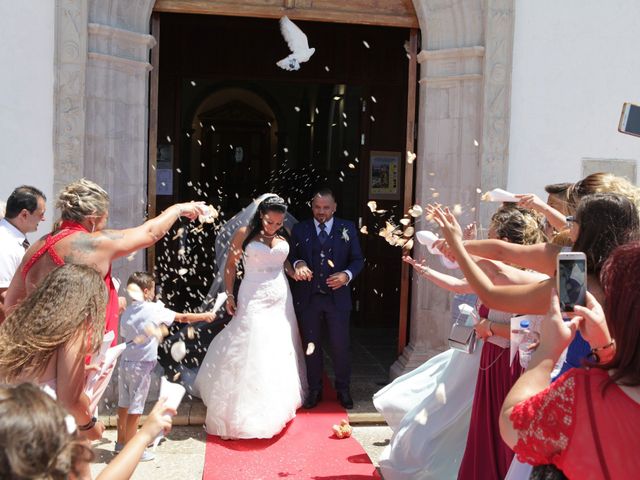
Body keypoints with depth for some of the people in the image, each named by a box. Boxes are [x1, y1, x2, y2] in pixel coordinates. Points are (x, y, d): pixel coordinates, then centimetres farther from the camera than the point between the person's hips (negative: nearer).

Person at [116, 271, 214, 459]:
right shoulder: (154, 309, -10)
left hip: (125, 361, 7)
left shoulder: (127, 312, 6)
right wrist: (204, 316, 9)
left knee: (124, 404, 17)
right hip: (142, 365, -7)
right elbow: (182, 317, -4)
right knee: (135, 408, 1)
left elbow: (125, 335, 11)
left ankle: (121, 441, 30)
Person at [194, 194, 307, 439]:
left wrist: (296, 273, -6)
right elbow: (230, 265, 0)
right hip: (253, 300, -4)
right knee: (251, 350, -4)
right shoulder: (245, 233, -5)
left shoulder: (284, 235, 6)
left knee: (280, 351, 10)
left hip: (280, 299, 4)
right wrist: (229, 295, -5)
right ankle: (247, 409, 7)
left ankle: (276, 405, 26)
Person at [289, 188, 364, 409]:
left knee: (340, 346, 5)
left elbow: (357, 260, 3)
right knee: (311, 346, 11)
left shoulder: (347, 228, 2)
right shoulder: (300, 229, 5)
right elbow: (291, 257, 6)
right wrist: (297, 264, -17)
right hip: (308, 298, 1)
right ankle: (314, 390, 26)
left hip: (337, 296, -1)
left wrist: (347, 275, -16)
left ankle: (343, 389, 23)